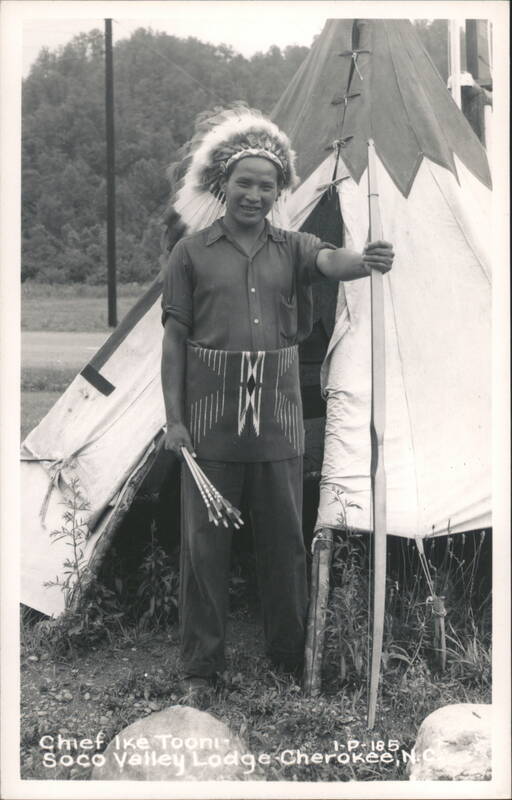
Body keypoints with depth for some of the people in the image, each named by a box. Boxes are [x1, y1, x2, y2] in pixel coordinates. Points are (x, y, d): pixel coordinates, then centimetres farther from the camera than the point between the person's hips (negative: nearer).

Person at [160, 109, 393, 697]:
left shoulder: (291, 248, 7)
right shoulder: (192, 253, 3)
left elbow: (330, 261, -16)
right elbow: (174, 338, 2)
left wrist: (364, 262, -40)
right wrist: (174, 417, -4)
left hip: (277, 420, 2)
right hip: (210, 421, -1)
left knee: (285, 540, 9)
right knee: (204, 543, 4)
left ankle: (290, 655, 25)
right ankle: (200, 666, 17)